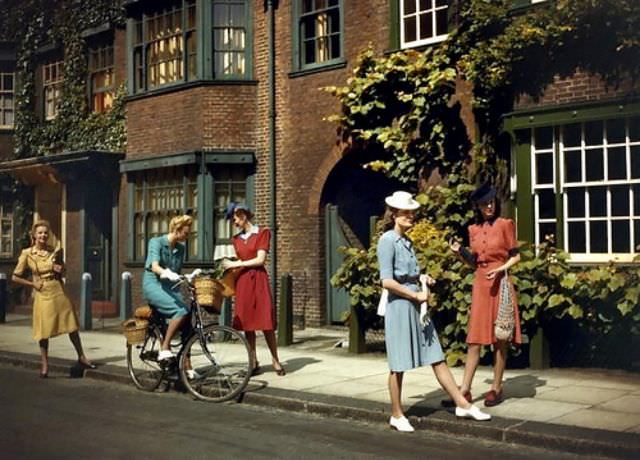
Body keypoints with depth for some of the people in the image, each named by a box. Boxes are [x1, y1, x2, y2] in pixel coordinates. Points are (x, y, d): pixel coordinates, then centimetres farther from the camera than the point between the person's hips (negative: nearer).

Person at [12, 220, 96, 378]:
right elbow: (15, 277, 0)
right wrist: (32, 284, -7)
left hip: (58, 291, 3)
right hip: (42, 295, -2)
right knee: (44, 330, 2)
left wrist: (60, 270, -4)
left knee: (72, 326, 5)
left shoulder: (54, 251, 4)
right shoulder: (27, 253, -4)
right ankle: (44, 364, 16)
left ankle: (81, 357, 17)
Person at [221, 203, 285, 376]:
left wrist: (236, 264, -6)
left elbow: (260, 259, -7)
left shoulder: (262, 233, 1)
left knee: (266, 322, -7)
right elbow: (239, 261, 16)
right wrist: (229, 266, -2)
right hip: (242, 281, 4)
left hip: (258, 279, -4)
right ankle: (254, 362, 7)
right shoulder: (237, 239, 16)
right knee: (247, 323, 1)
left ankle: (275, 360, 3)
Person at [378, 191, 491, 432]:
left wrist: (423, 278, 7)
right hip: (399, 304, -8)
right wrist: (415, 295, -13)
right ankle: (397, 415, 15)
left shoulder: (406, 241, 14)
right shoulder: (388, 241, -11)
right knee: (399, 364, 2)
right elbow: (387, 281, -18)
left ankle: (462, 404, 13)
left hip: (417, 304, 8)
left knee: (437, 358, 9)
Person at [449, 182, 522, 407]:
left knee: (499, 338, 2)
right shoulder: (474, 229, 12)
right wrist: (460, 252, 0)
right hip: (479, 284, 4)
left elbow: (516, 256, 0)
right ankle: (465, 389, 3)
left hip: (499, 283, -4)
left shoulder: (505, 225, 0)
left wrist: (501, 269, -16)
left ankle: (497, 388, 11)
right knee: (474, 338, 2)